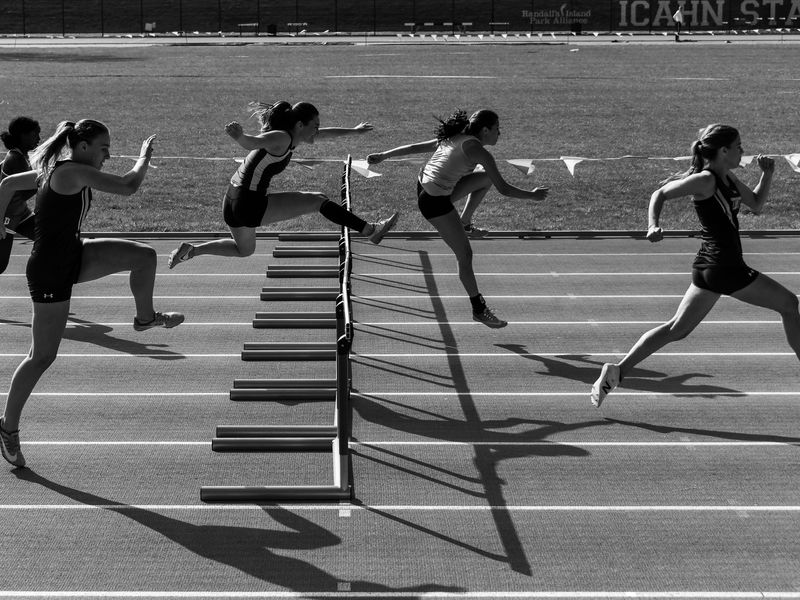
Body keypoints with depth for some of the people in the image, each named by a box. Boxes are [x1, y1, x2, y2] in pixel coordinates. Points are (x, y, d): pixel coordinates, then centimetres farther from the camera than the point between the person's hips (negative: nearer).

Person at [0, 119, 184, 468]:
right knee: (42, 357, 1)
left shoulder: (53, 170, 7)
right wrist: (144, 157, -6)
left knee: (144, 256, 2)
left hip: (71, 258, 9)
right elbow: (127, 187, -24)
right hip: (50, 273, -9)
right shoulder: (73, 172, -22)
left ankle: (145, 317, 27)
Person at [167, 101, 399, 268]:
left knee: (244, 250, 34)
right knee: (318, 200, -4)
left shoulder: (292, 136, 12)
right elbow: (251, 142, -37)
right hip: (250, 205, -10)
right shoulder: (281, 138, -17)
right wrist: (239, 136, -59)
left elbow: (324, 134, 28)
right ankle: (370, 230, -2)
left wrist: (353, 131, 40)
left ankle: (190, 250, 23)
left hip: (233, 203, 10)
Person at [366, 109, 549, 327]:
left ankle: (465, 221, 29)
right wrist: (532, 195, 3)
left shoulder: (454, 138, 12)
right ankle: (479, 309, 9)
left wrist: (383, 155, 23)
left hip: (423, 186, 9)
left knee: (487, 177, 19)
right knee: (465, 255, 0)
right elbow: (504, 189, -11)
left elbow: (414, 147, 16)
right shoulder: (478, 150, -12)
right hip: (435, 202, -9)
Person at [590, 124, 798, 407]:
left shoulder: (727, 178, 13)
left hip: (709, 267, 9)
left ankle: (618, 370, -1)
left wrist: (767, 173, 11)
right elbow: (661, 193, -11)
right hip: (726, 269, -9)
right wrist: (654, 225, -26)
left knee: (676, 328, 7)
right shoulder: (705, 180, -13)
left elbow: (756, 204, 24)